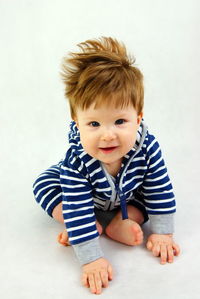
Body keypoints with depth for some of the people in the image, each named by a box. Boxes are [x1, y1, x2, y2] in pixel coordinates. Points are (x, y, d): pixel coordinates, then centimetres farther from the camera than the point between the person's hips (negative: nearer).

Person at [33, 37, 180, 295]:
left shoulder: (147, 147, -36)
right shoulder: (76, 161, -43)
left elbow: (160, 191, -22)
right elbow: (77, 209, -42)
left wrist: (162, 233, -19)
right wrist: (91, 260, -41)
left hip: (127, 196, 2)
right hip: (88, 197, -1)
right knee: (44, 183, -17)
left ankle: (119, 223, -18)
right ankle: (96, 226, -19)